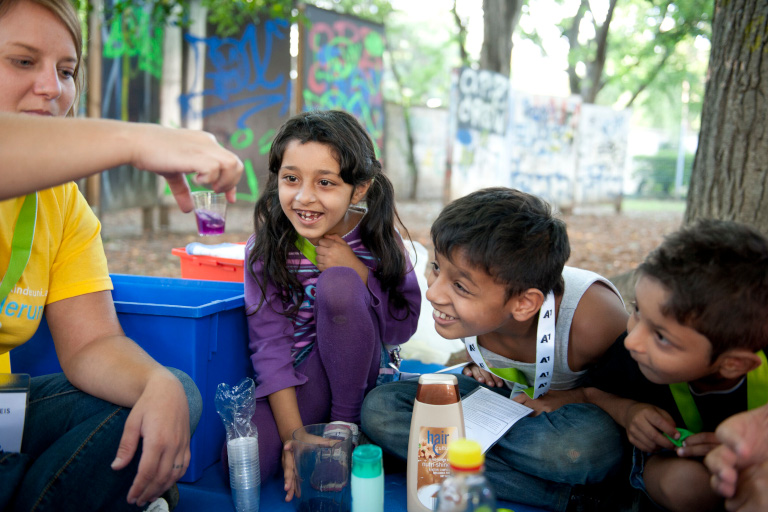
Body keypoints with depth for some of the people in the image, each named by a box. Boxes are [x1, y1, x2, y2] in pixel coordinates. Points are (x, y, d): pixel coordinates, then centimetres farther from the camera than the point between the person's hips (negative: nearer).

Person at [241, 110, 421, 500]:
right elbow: (270, 345, -17)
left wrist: (358, 273, -24)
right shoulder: (265, 248, -13)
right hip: (294, 378, 0)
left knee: (336, 283, -29)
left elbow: (403, 328, -7)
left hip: (358, 365, 0)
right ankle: (317, 426, 4)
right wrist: (293, 436, -26)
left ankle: (346, 422, -11)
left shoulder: (376, 238, -11)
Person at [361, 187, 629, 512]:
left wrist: (573, 397, -29)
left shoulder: (593, 320, -36)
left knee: (591, 442, -43)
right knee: (379, 408, -19)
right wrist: (480, 365, -12)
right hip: (506, 391, 5)